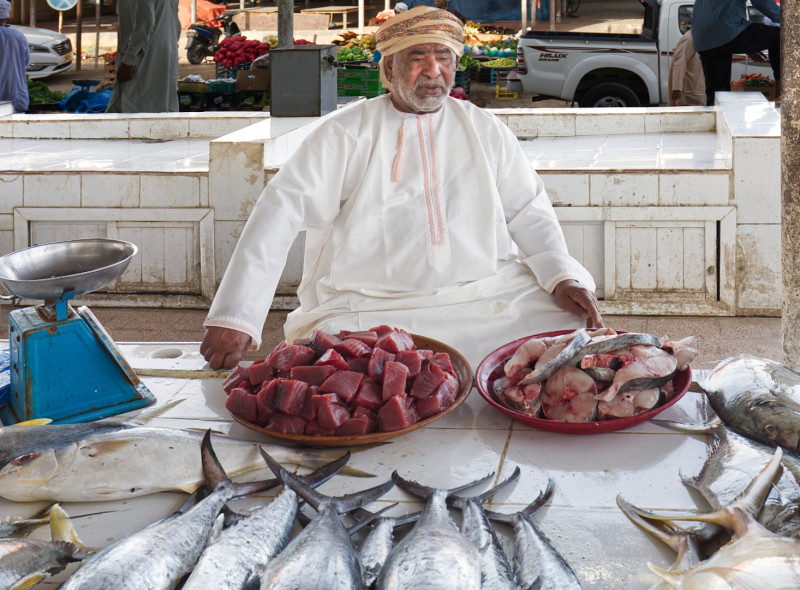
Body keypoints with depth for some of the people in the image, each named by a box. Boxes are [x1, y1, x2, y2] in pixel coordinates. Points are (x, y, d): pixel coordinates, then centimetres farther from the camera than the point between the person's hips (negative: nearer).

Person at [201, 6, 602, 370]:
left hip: (489, 297, 4)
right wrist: (233, 319, -18)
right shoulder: (346, 133, 2)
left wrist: (563, 278, -7)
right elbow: (280, 212, -6)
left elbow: (528, 212, 15)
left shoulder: (484, 130, 15)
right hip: (370, 310, -3)